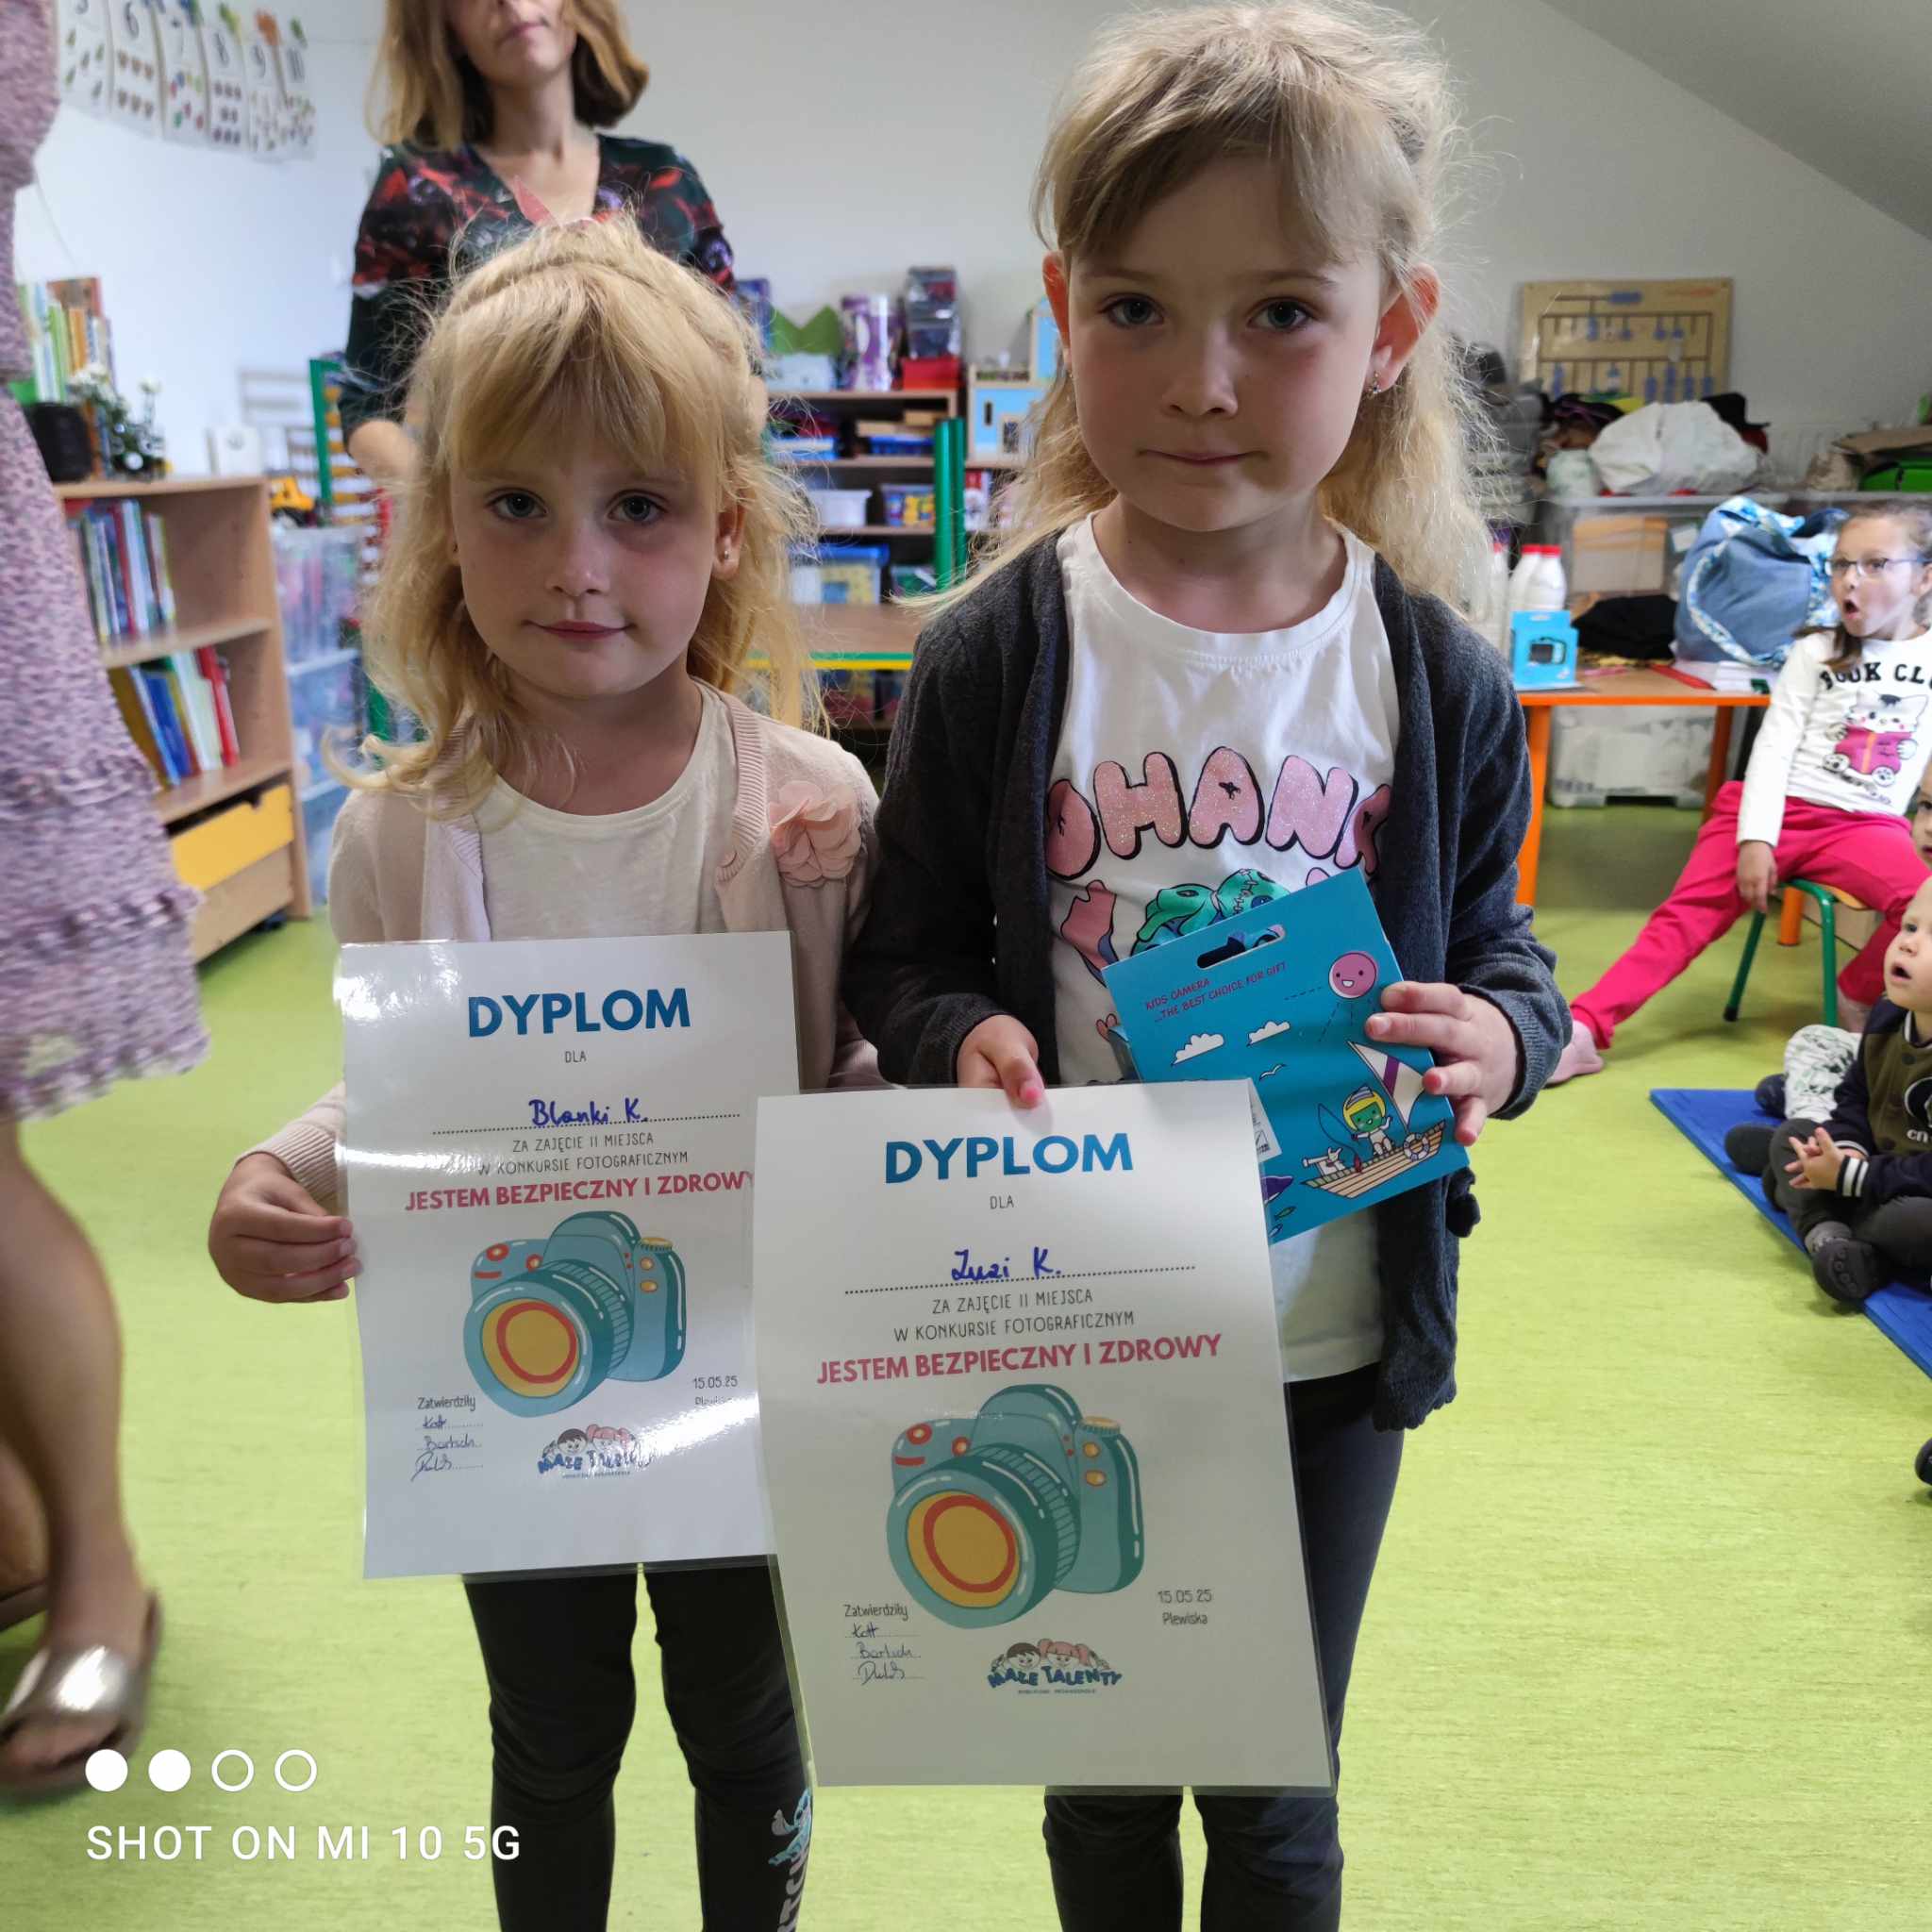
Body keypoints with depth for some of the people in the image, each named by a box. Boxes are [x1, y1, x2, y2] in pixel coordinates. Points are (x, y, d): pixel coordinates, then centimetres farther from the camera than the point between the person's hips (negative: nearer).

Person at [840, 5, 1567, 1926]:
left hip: (1332, 1341, 1)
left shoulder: (1439, 681, -8)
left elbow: (1496, 947, 3)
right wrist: (962, 1036, -25)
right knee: (1101, 1778, 24)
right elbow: (903, 959, -4)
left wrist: (1500, 1033, -18)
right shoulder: (991, 661, -12)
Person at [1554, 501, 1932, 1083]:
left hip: (1865, 824, 0)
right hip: (1777, 812, 0)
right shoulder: (1815, 652, 7)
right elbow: (1774, 747, -2)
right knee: (1686, 913, -17)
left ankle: (1859, 1000, -3)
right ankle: (1582, 1030, -27)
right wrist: (1756, 839, -14)